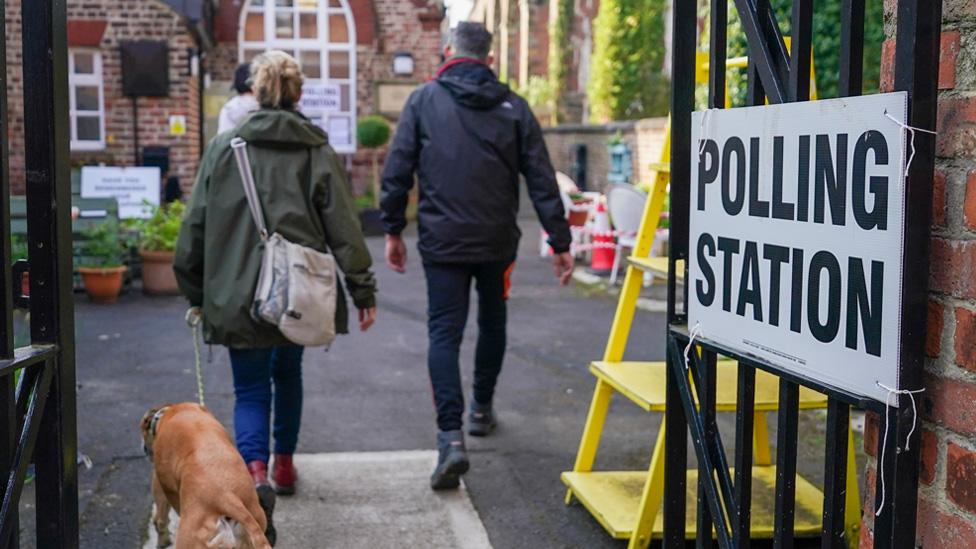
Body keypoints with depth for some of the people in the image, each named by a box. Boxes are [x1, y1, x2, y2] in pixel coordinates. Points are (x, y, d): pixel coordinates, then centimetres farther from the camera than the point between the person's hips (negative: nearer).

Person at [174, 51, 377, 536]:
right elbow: (343, 228, -4)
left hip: (238, 293, -1)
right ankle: (284, 466, 35)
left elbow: (196, 226, 2)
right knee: (288, 374, 24)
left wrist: (195, 292, 13)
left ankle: (256, 473, -18)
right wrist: (363, 291, 2)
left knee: (250, 388, 5)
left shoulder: (223, 148, 0)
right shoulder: (318, 151, -1)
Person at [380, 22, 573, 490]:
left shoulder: (423, 100, 0)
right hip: (497, 242, 2)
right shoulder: (513, 107, 3)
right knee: (492, 324, 22)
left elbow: (397, 170, -3)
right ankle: (482, 409, 38)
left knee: (444, 334, -1)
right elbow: (541, 180, 0)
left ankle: (451, 436, -15)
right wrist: (559, 242, 3)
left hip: (442, 241, -2)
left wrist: (393, 230, 6)